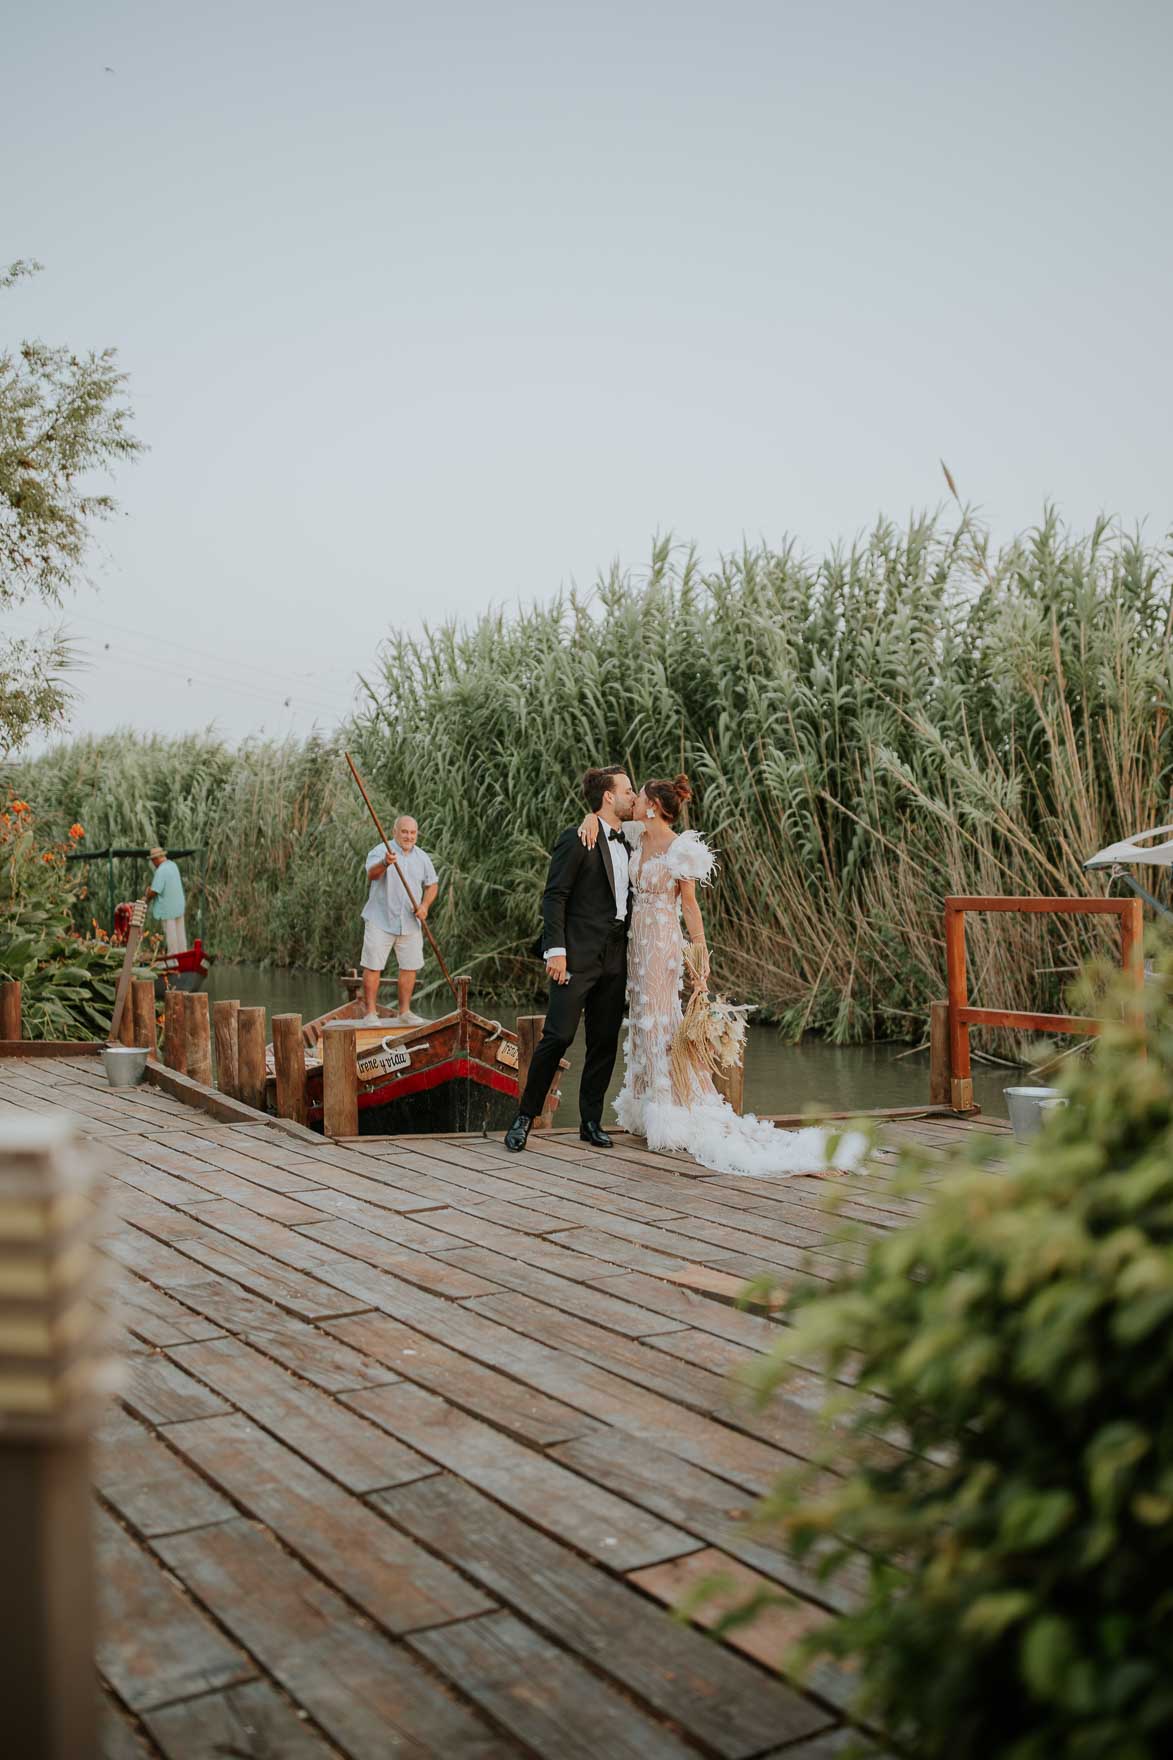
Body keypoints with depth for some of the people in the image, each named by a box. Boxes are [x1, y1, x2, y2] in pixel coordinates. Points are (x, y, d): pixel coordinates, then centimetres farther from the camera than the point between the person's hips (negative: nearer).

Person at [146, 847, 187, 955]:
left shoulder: (161, 871, -21)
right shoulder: (173, 865, 6)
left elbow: (154, 891, -23)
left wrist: (147, 899, -5)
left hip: (168, 907, -8)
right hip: (178, 905, 8)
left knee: (170, 932, 2)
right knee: (180, 931, 14)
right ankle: (183, 953, 20)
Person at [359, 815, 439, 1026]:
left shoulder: (422, 857, 8)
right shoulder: (380, 851, -10)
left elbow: (432, 884, 17)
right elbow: (371, 874, -29)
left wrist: (425, 905, -2)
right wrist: (385, 863, -51)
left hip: (411, 923, 5)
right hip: (381, 921, -5)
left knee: (410, 967, 9)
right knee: (373, 967, -3)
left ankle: (404, 1012, 20)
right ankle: (371, 1013, 5)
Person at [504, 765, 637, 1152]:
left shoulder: (624, 842, 16)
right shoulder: (576, 839, -7)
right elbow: (554, 897, -11)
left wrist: (629, 951, 15)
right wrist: (555, 950, -18)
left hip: (614, 959, 7)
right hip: (578, 957, -7)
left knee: (605, 1042, 8)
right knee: (558, 1036, -9)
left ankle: (591, 1121, 18)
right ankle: (525, 1116, 3)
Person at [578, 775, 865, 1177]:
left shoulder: (678, 849, -14)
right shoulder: (639, 838, 6)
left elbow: (689, 905, -10)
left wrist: (700, 951, -12)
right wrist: (592, 817, -5)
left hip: (662, 941, -8)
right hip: (636, 938, 8)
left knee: (659, 1021, -5)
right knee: (641, 1020, 12)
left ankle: (678, 1117, 2)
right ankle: (650, 1113, 21)